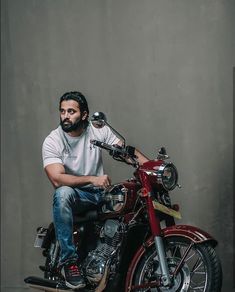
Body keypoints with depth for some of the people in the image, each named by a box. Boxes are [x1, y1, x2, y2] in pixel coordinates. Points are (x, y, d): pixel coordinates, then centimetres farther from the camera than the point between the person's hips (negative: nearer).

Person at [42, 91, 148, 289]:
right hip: (74, 195, -3)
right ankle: (69, 260, -30)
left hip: (100, 193, 3)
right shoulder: (52, 141, -11)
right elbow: (57, 179, -24)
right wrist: (92, 179, -35)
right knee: (63, 193, -38)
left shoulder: (99, 130, 0)